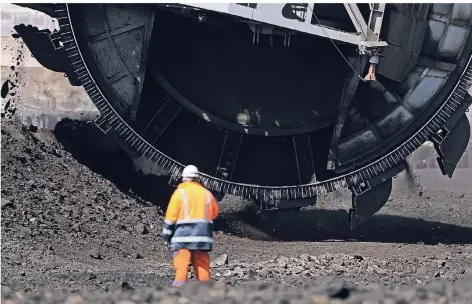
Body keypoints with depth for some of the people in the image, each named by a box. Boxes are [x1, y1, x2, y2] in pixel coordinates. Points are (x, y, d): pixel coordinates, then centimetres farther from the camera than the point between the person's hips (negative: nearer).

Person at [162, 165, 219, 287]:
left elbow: (170, 216, -3)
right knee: (202, 266, 8)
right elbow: (214, 213, 20)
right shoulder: (206, 194, 11)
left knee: (181, 267, -7)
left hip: (184, 235, -4)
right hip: (203, 235, 4)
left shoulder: (180, 192, -2)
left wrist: (166, 235, 4)